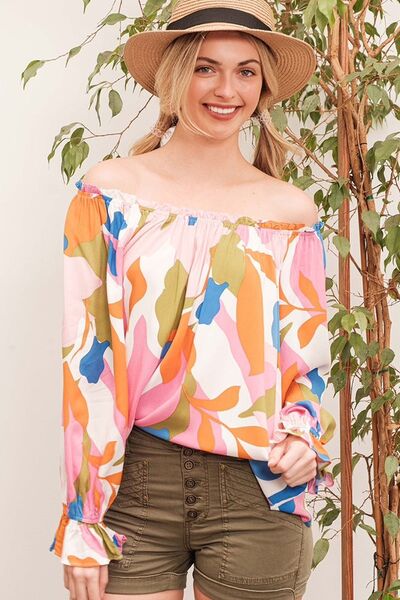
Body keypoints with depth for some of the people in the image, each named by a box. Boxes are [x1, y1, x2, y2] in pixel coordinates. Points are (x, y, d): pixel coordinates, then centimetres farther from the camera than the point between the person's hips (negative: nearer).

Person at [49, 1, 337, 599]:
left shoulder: (293, 212, 3)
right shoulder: (109, 191, -1)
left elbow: (308, 354, 12)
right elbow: (86, 357, -3)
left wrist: (302, 435, -9)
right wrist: (81, 523, -5)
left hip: (257, 489, 1)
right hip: (134, 480, -1)